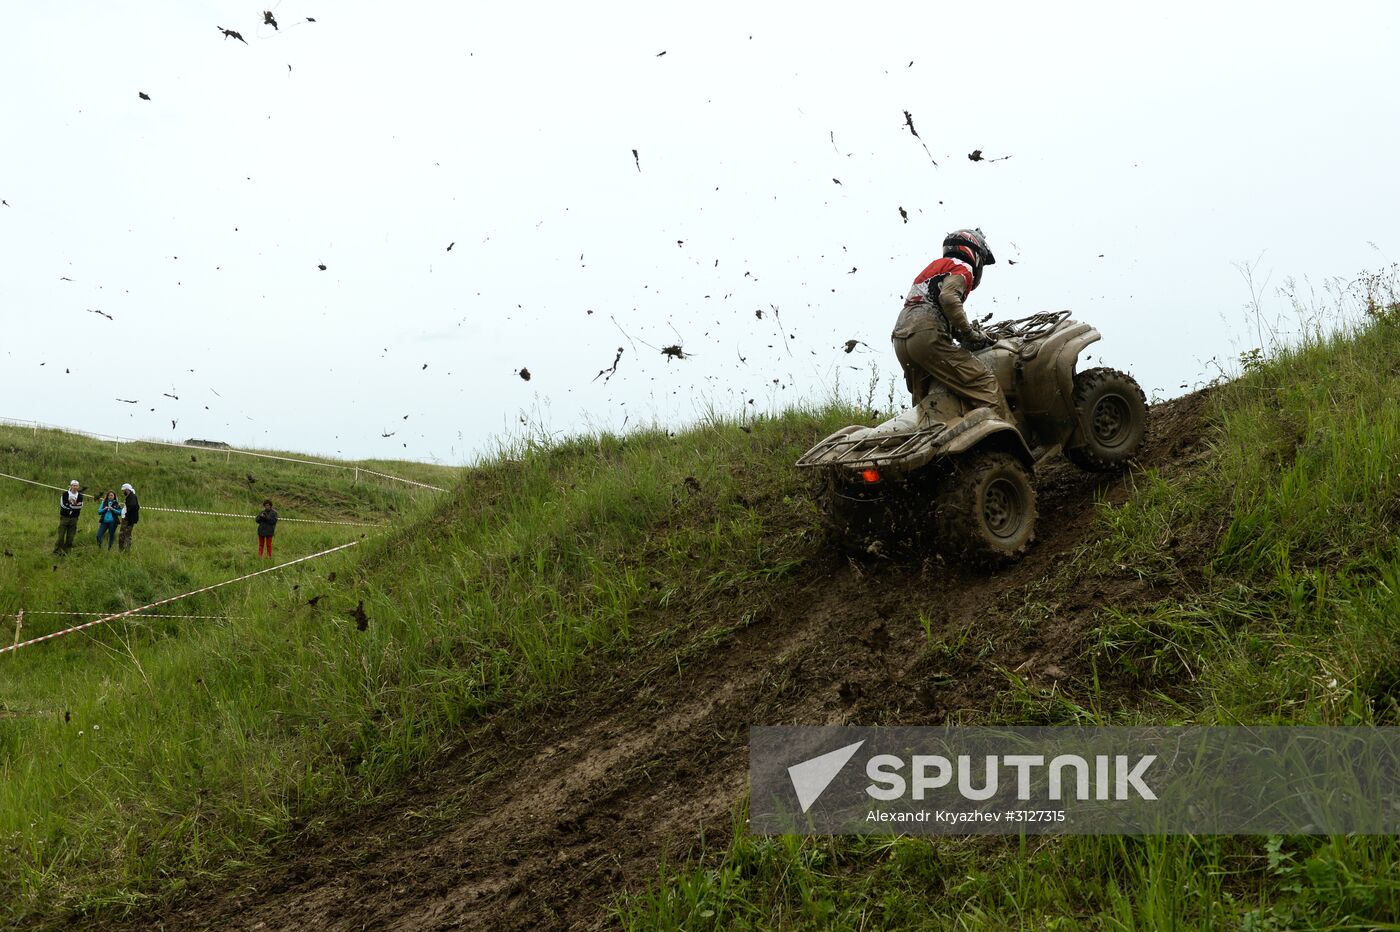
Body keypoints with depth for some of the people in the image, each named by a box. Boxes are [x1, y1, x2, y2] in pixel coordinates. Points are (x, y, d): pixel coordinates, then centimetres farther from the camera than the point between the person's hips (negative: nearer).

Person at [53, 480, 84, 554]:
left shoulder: (80, 496, 7)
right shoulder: (65, 494, 1)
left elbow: (80, 506, -10)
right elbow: (63, 504, -14)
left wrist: (69, 506, -19)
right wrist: (74, 505, -11)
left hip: (74, 518, 2)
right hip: (64, 517, -2)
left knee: (70, 536, 2)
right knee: (61, 535, -5)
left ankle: (65, 550, 10)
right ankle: (57, 549, 2)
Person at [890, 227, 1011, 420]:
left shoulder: (935, 265, 33)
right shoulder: (962, 267, 6)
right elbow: (948, 297, -16)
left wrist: (960, 333, 16)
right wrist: (970, 334, -9)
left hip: (900, 340, 9)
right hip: (927, 336, -9)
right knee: (984, 383, -13)